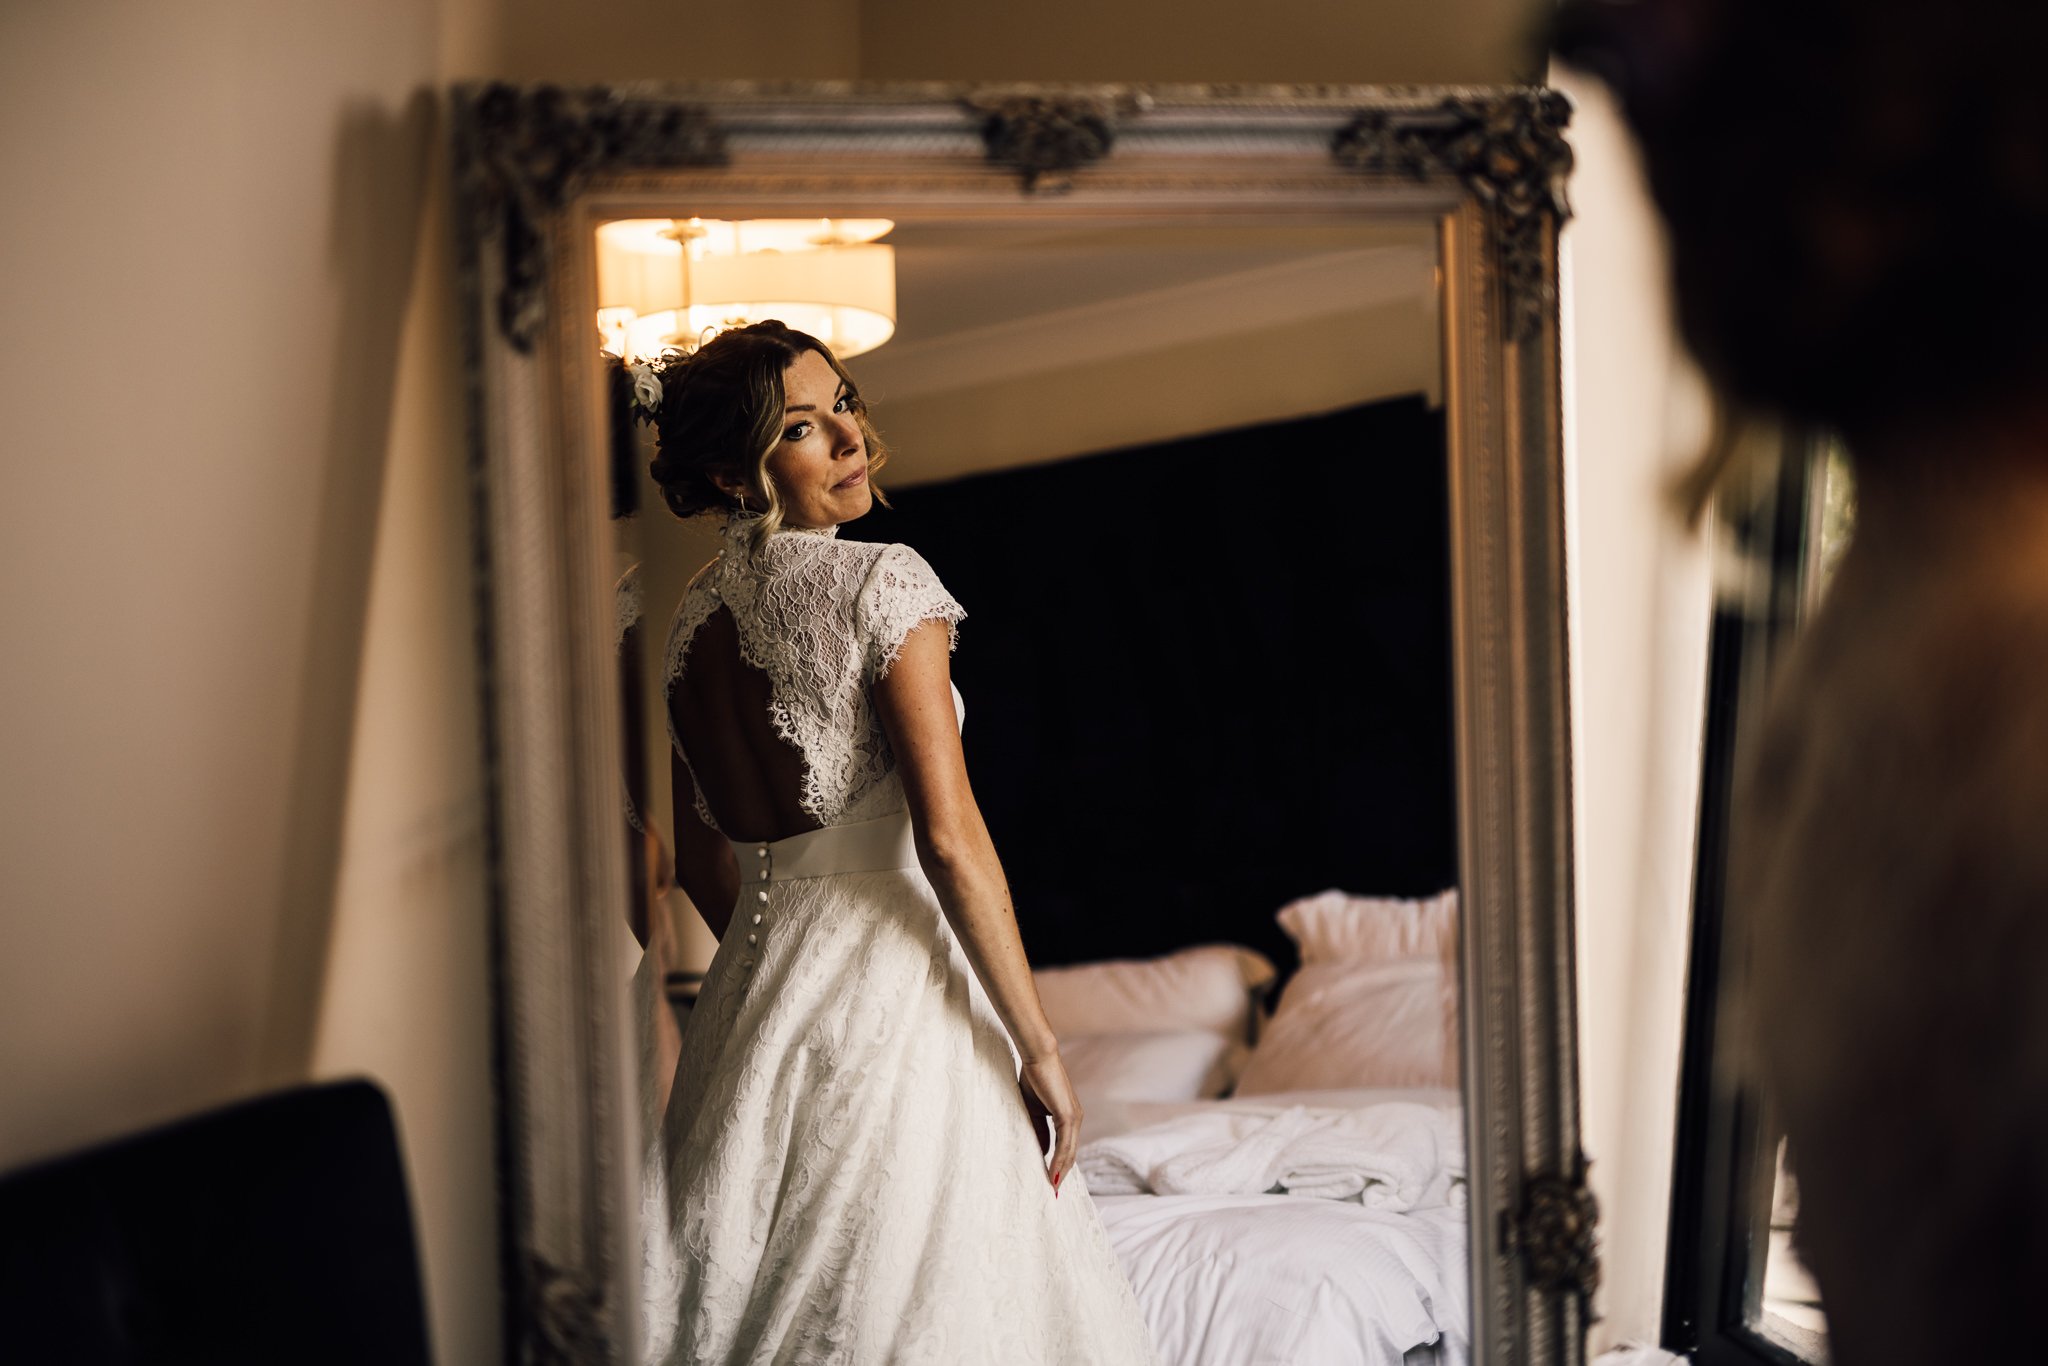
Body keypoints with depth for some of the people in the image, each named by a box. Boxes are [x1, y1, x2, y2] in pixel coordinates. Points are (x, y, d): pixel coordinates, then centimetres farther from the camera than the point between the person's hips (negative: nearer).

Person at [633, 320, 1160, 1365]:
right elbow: (948, 835, -18)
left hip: (751, 996, 8)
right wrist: (1038, 1045, -14)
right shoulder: (882, 584, -12)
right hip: (892, 996, -7)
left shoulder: (694, 620, 9)